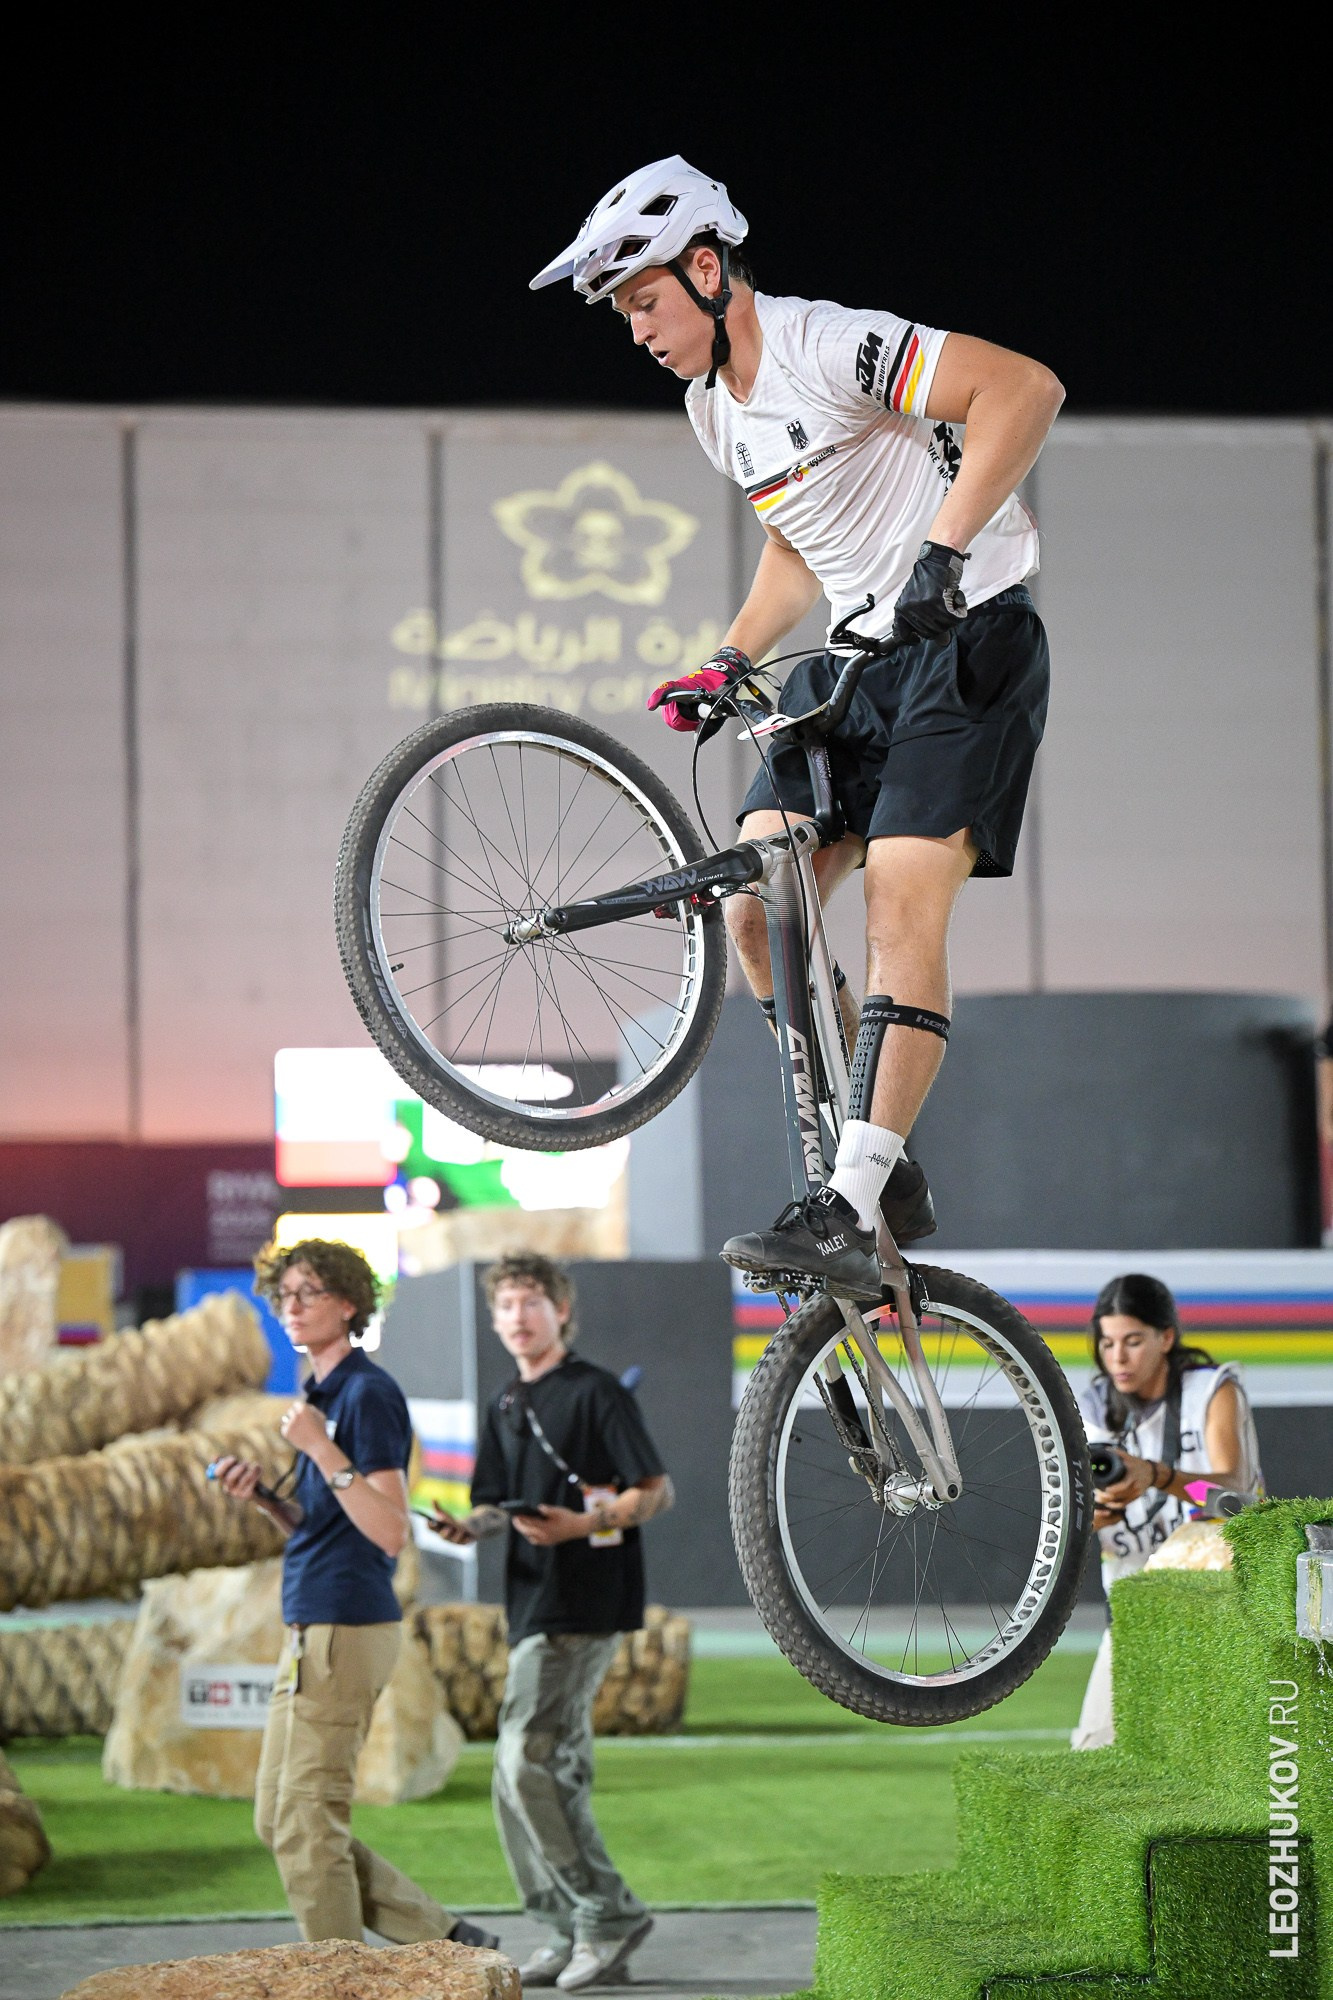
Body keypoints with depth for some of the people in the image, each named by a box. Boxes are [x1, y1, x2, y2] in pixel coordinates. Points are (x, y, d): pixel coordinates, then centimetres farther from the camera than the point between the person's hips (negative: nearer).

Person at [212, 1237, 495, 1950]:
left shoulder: (369, 1393, -12)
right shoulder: (322, 1393, 18)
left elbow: (390, 1532, -20)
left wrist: (321, 1450, -24)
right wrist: (263, 1497, 6)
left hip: (344, 1629, -11)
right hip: (312, 1626, 11)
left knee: (306, 1827, -6)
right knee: (278, 1821, 13)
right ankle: (447, 1941, 15)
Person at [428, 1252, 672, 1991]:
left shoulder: (595, 1391, -6)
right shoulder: (506, 1406, 17)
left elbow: (657, 1491, -8)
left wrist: (586, 1525, -22)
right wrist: (468, 1526, 0)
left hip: (585, 1604, -8)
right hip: (533, 1603, 8)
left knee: (527, 1762, -14)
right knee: (554, 1773, 9)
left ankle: (608, 1913, -8)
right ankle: (575, 1932, 15)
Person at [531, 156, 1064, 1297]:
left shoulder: (827, 347, -17)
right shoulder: (714, 407, 11)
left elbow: (1025, 388, -28)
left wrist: (943, 550, -33)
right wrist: (730, 663, 9)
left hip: (969, 638, -9)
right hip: (862, 656, 9)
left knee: (901, 905, -20)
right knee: (755, 901, -2)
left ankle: (848, 1215, -25)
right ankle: (883, 1167, 8)